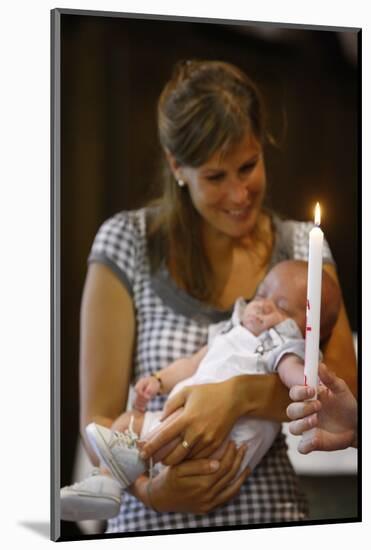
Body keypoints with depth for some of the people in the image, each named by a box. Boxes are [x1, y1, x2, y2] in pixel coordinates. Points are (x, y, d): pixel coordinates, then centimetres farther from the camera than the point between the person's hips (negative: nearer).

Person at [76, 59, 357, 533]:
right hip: (156, 527, -1)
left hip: (275, 513, 2)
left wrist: (244, 394, -19)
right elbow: (99, 418, 0)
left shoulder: (302, 247, 6)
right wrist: (150, 487, -17)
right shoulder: (128, 244, 0)